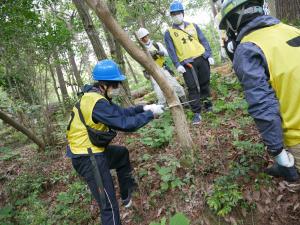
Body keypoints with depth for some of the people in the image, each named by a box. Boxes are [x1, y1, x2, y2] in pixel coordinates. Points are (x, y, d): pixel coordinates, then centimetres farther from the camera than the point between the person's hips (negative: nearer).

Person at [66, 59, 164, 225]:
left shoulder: (96, 96, 5)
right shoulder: (97, 103, -27)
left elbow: (120, 112, 8)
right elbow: (125, 124, -26)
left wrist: (143, 108, -4)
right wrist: (150, 113, -14)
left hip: (92, 150, 11)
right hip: (88, 158, -11)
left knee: (122, 154, 29)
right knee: (109, 205, -7)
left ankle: (127, 196, 44)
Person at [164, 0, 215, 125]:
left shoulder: (193, 26, 13)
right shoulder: (169, 32, 4)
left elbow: (203, 41, 11)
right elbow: (171, 50, -4)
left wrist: (209, 55, 2)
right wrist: (177, 65, -15)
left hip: (201, 59, 3)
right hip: (187, 64, -3)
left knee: (205, 84, 11)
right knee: (192, 88, -6)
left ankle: (208, 104, 27)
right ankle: (197, 113, -1)